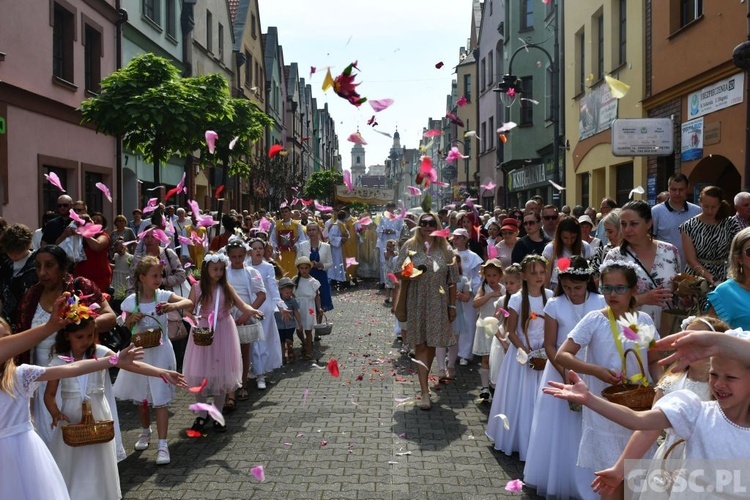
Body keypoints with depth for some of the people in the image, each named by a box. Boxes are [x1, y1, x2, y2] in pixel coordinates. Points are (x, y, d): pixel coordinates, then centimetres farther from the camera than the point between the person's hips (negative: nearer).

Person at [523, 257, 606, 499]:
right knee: (559, 430, 8)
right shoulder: (554, 305, -5)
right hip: (561, 373, 0)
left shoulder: (601, 304, -4)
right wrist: (566, 375, -13)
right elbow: (550, 346, -4)